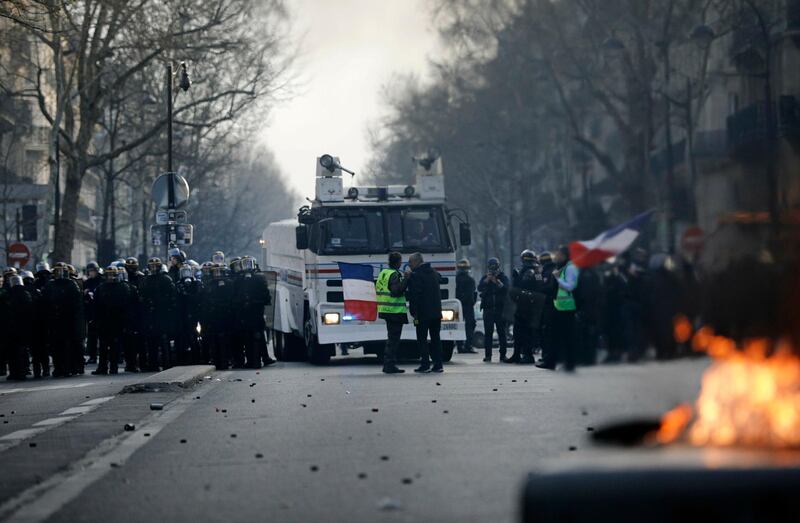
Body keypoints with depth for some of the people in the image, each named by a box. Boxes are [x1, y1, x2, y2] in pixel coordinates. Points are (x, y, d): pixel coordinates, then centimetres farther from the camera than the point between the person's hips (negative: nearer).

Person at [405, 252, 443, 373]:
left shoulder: (416, 276, -12)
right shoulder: (434, 273, 12)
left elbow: (414, 295, -15)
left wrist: (413, 311, -11)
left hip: (423, 313, -7)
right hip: (436, 312, 7)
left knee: (422, 339, -1)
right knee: (436, 338, 10)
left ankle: (425, 365, -5)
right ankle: (438, 364, 9)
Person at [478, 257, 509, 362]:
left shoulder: (504, 278, 5)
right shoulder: (485, 278, 10)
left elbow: (506, 289, -13)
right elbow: (479, 288, -8)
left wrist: (497, 282, -26)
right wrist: (487, 280, -22)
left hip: (500, 309, -1)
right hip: (488, 309, 1)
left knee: (502, 332, -1)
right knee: (488, 333, -2)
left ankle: (503, 354, 2)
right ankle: (487, 355, -2)